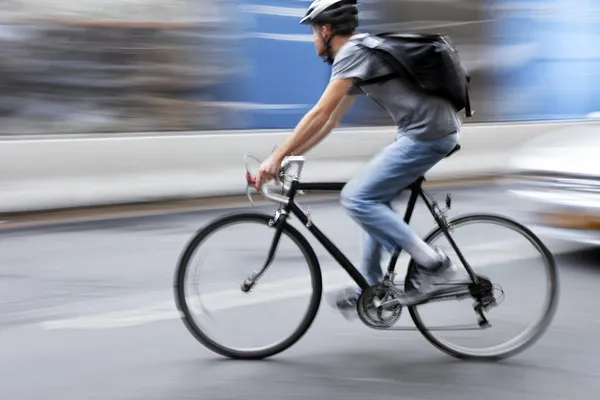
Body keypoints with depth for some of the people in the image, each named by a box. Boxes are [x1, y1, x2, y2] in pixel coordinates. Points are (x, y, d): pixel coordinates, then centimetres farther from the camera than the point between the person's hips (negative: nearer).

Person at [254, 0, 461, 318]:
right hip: (435, 130, 11)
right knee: (375, 200, 18)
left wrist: (277, 156, -13)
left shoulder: (353, 51, -10)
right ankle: (370, 287, 23)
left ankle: (432, 263, -9)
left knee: (357, 198, -10)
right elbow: (330, 120, 24)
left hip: (427, 133, -10)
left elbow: (320, 114, -16)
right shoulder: (358, 54, 21)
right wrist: (288, 154, 22)